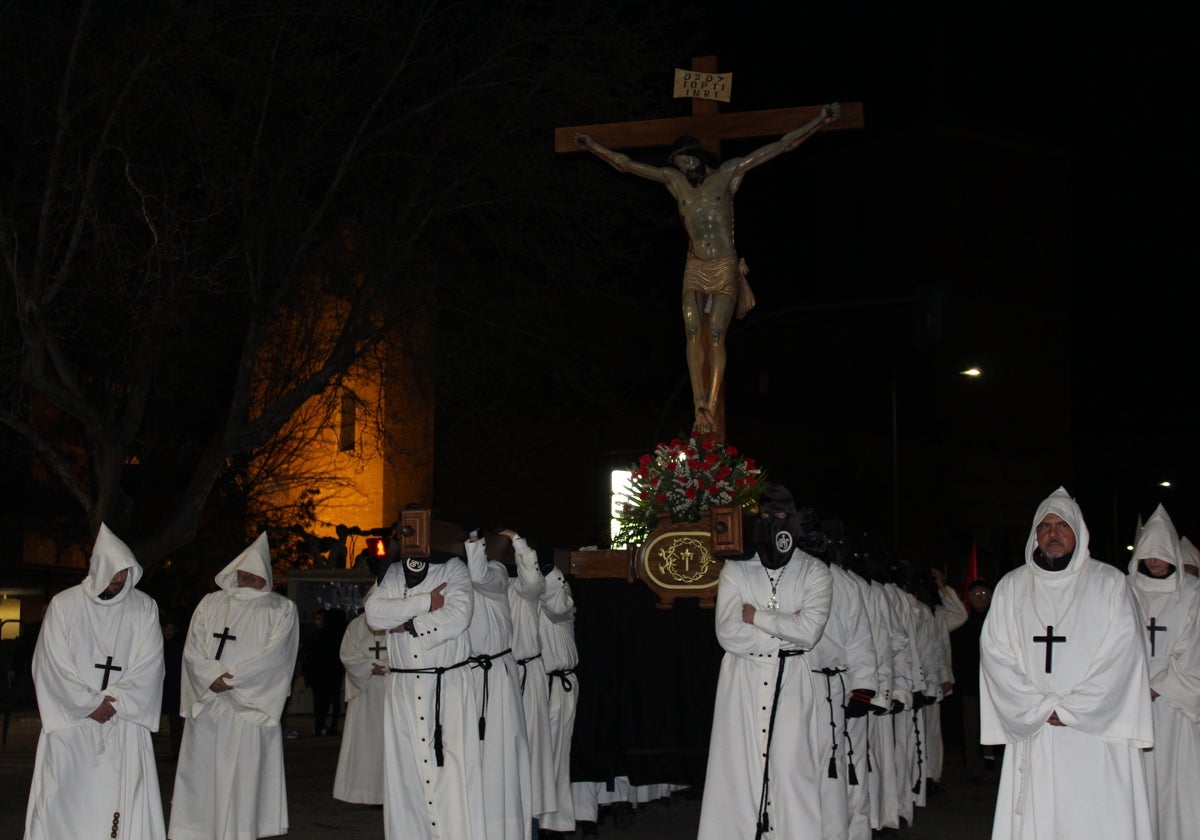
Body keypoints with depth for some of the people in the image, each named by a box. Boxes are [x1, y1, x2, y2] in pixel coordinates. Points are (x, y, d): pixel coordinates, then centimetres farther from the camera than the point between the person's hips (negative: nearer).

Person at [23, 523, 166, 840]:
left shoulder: (144, 608, 5)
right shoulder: (63, 605, 2)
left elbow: (148, 665, 0)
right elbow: (52, 664, -1)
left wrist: (112, 701, -11)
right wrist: (88, 704, -8)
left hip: (124, 722, 1)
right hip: (70, 720, -1)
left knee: (127, 798, -6)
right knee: (65, 800, -3)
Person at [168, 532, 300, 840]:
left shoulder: (281, 609, 8)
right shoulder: (210, 604, 17)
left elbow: (275, 655, -4)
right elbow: (192, 649, 8)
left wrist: (232, 678, -11)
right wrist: (211, 677, -11)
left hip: (250, 709, -3)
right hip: (207, 706, 3)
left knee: (243, 778, -7)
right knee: (200, 777, 0)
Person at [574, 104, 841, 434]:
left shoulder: (727, 173, 2)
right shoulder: (674, 180, 9)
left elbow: (780, 147, 0)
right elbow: (626, 164, 16)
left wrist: (820, 121, -2)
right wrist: (593, 147, 17)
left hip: (725, 270, -2)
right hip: (695, 271, 2)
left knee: (716, 336, -11)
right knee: (693, 334, -12)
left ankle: (711, 406, -10)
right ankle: (699, 406, -14)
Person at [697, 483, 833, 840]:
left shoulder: (815, 572, 5)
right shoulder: (735, 569, 6)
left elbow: (809, 631, -10)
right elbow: (727, 632, -6)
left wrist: (757, 616, -7)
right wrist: (785, 628, -7)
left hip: (791, 682, -1)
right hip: (742, 680, 1)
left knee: (791, 768, -6)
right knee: (738, 768, -2)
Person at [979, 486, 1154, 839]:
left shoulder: (1110, 583, 5)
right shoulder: (1011, 588, 11)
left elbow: (1124, 655, -3)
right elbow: (995, 655, 5)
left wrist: (1069, 709, -8)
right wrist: (1040, 708, -7)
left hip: (1097, 734, -2)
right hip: (1032, 738, 2)